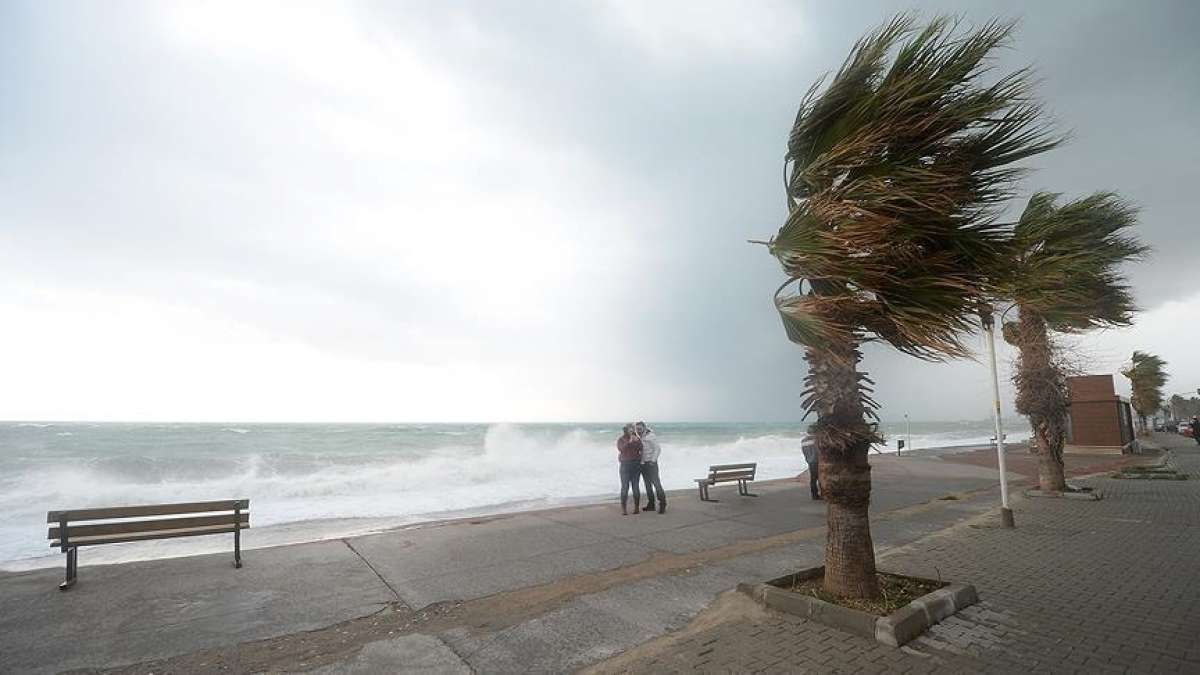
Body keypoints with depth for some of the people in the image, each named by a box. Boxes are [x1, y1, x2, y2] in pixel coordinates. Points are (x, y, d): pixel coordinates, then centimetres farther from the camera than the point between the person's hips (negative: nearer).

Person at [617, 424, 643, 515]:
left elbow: (640, 449, 0)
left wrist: (637, 441, -12)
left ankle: (636, 507, 10)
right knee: (625, 487, -6)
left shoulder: (637, 439, 13)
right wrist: (629, 442, -17)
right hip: (625, 465, -2)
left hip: (636, 464, 2)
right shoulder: (621, 440, 6)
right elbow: (621, 449, -12)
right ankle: (623, 509, -3)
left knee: (636, 487, 2)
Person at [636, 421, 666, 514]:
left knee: (656, 483, -9)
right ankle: (651, 504, 19)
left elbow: (657, 449, -13)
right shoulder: (639, 437, 11)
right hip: (642, 464, 7)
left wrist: (653, 461, -18)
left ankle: (662, 504, -5)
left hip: (651, 463, -7)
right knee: (648, 485, 12)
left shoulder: (651, 436, -10)